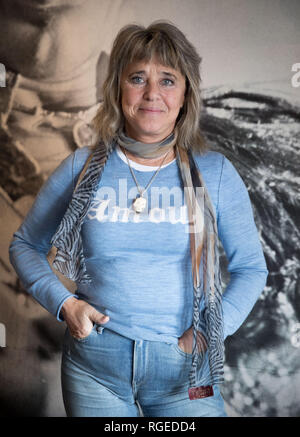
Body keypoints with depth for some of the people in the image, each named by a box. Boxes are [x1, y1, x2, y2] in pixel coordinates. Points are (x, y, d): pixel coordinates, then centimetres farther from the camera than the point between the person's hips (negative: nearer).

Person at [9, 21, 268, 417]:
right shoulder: (82, 169, -2)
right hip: (94, 363, 1)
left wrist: (209, 333, -8)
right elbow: (25, 245, 8)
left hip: (185, 368, 0)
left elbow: (251, 267, 4)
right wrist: (63, 302, -7)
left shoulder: (215, 173, -3)